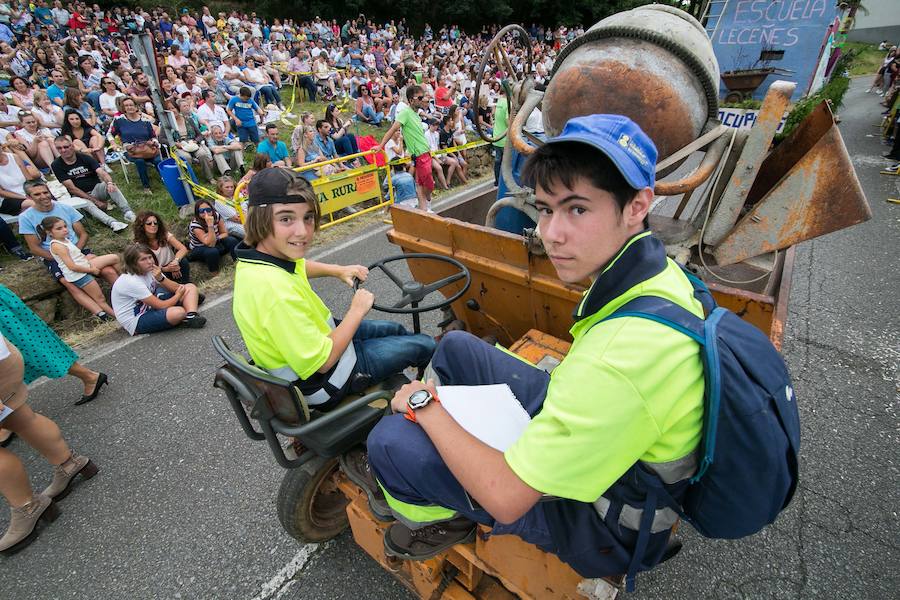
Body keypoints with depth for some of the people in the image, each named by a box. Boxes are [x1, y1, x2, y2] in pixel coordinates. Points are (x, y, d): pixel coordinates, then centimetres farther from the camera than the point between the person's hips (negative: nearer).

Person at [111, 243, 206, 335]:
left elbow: (177, 288, -4)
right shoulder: (131, 282, -23)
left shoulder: (151, 270, -1)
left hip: (151, 308, 9)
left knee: (190, 287, -1)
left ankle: (192, 317, -24)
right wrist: (179, 295, -5)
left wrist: (160, 278, -21)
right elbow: (161, 306, -22)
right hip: (137, 322, -9)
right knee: (178, 312, -37)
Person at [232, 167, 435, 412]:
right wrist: (357, 310, -19)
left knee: (395, 329, 26)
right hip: (322, 382, -8)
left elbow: (298, 266, 16)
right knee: (426, 345, 8)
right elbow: (322, 362, -30)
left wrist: (338, 270, 3)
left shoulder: (257, 257, -11)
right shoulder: (276, 292, -40)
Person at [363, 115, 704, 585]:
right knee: (456, 347, 8)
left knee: (390, 439, -14)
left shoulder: (622, 357, -41)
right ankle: (407, 468, 28)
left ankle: (441, 520, 21)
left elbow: (505, 497, -31)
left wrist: (425, 404, -17)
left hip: (598, 521, -7)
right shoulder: (659, 272, -11)